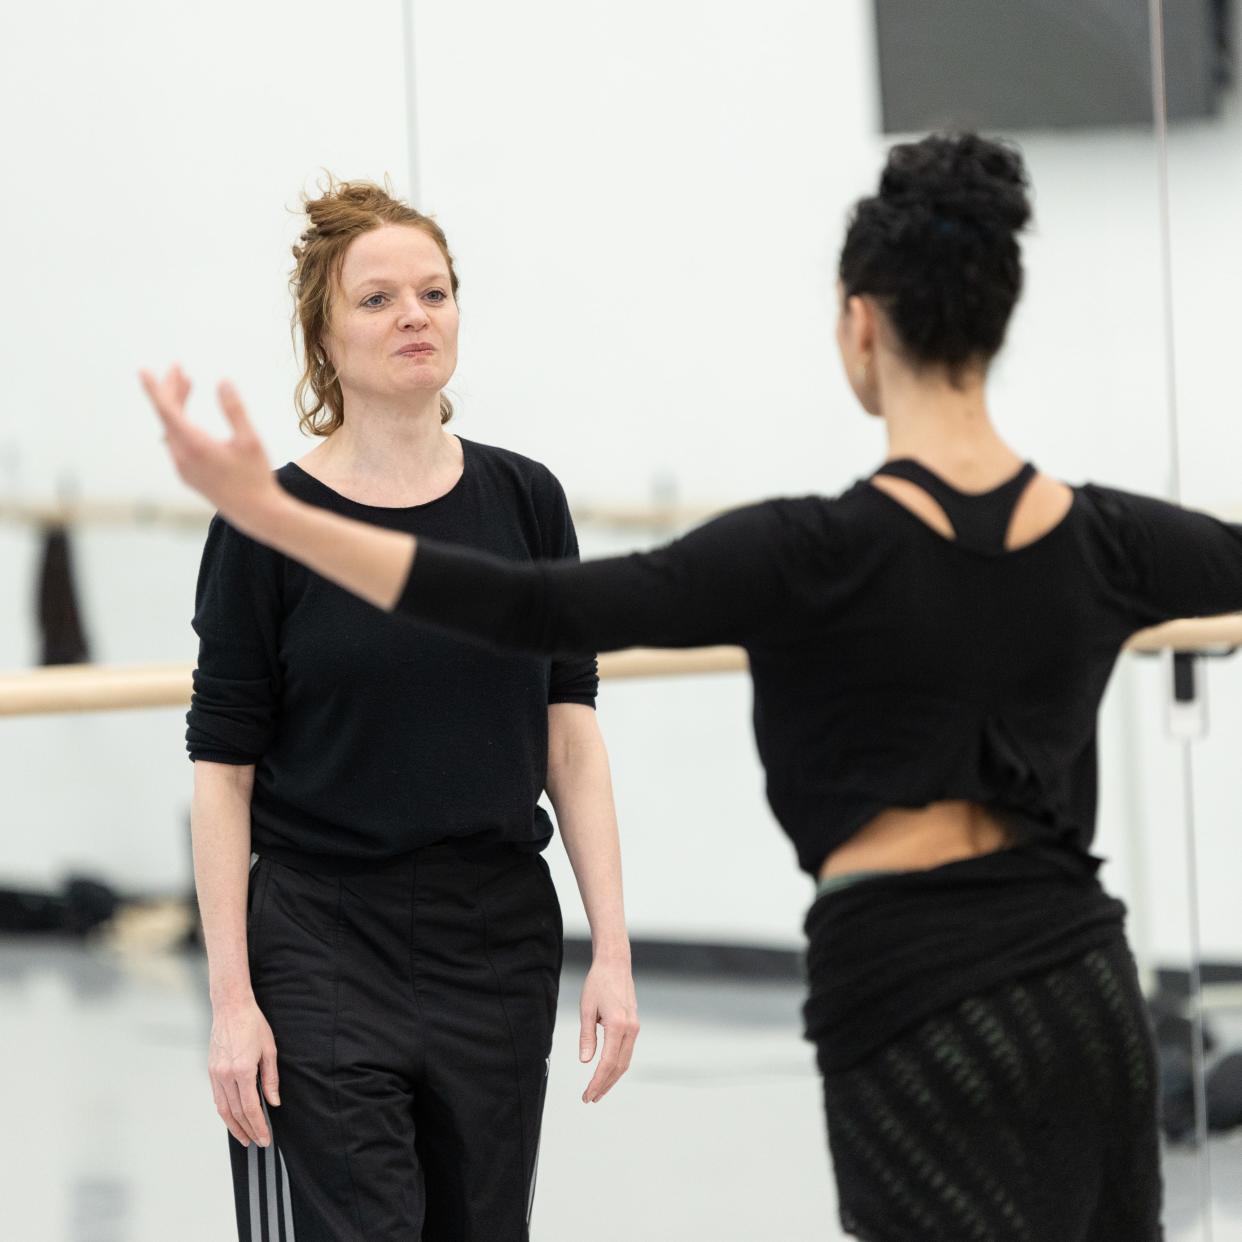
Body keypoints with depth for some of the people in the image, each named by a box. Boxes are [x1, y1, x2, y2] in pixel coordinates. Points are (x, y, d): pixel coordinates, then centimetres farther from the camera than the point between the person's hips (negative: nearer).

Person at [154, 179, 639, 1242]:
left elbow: (570, 736, 5)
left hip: (501, 952, 4)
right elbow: (223, 772, -4)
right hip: (323, 954, -4)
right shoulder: (265, 524, -6)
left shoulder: (525, 502, 4)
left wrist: (611, 951, -1)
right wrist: (231, 997, -9)